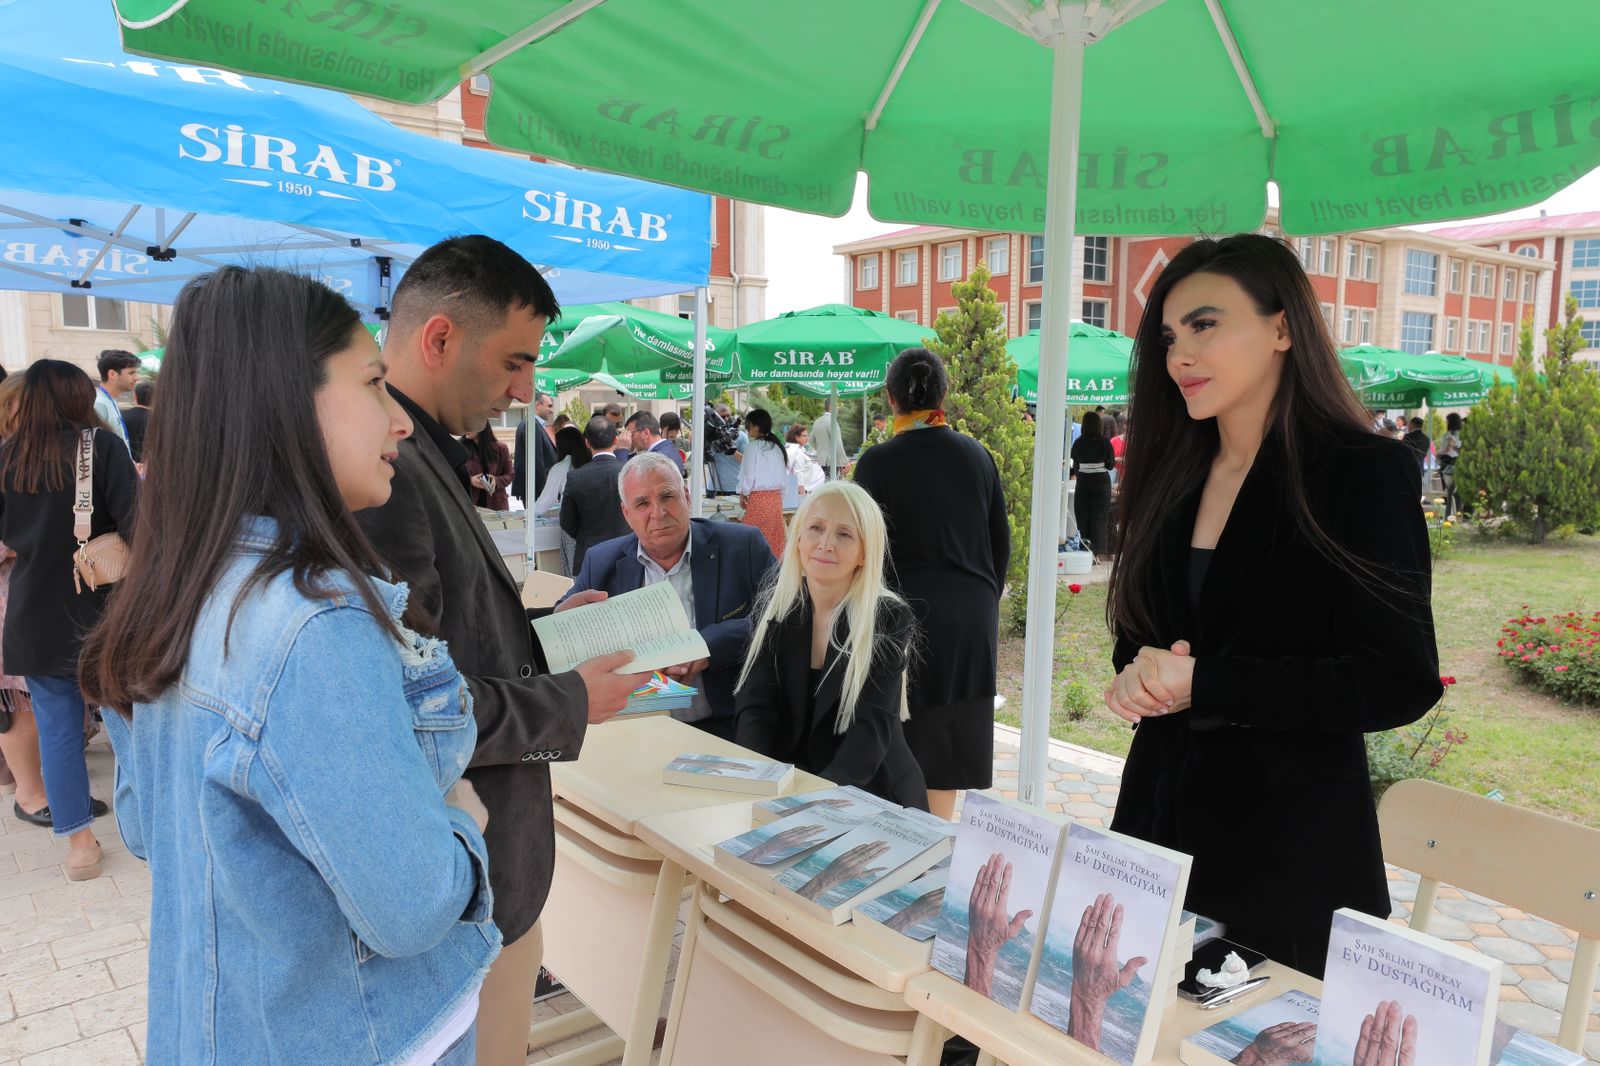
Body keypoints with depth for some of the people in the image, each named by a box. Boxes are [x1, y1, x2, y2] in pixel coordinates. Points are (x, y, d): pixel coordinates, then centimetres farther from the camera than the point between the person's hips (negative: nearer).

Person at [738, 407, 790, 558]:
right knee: (774, 537, 9)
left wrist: (743, 493, 6)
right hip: (777, 497, 6)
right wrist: (777, 490, 18)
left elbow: (749, 473, -8)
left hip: (758, 497, -6)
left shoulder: (753, 446, -9)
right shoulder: (777, 447, 8)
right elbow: (785, 473, 10)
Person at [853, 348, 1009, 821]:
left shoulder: (878, 461, -10)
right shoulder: (977, 455, 4)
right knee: (949, 738, 14)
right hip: (972, 619, 4)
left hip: (909, 615, -4)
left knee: (908, 741, 5)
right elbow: (1001, 541, 9)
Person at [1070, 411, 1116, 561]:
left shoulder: (1078, 443, -3)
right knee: (1100, 517, 4)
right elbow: (1110, 464, -3)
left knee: (1082, 516, 8)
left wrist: (1072, 473, 22)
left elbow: (1075, 465, 3)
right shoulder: (1104, 443, -8)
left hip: (1083, 483, 2)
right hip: (1101, 482, -1)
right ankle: (1099, 551, 2)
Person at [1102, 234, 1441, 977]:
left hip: (1291, 853, -5)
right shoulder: (1172, 477, 6)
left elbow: (1401, 682, -15)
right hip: (1160, 822, 5)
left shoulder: (1365, 473, -10)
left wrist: (1201, 684, -20)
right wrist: (1137, 678, -11)